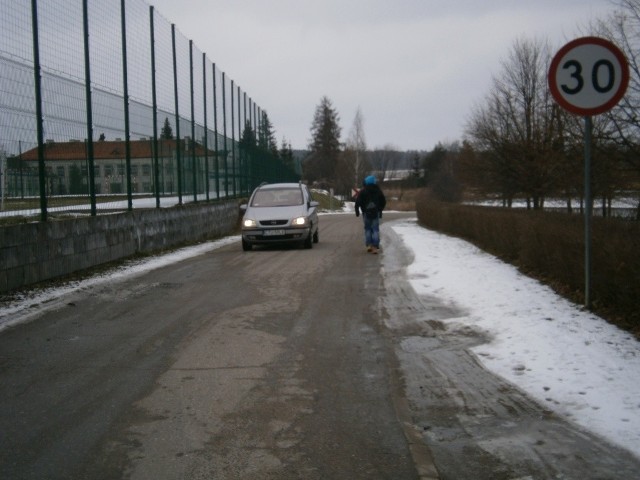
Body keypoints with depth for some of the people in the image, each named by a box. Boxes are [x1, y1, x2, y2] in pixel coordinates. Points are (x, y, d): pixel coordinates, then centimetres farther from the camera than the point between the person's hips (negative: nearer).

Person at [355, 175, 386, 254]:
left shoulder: (363, 191, -4)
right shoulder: (378, 191, 5)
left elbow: (358, 202, -9)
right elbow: (384, 202, 12)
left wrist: (357, 211, 1)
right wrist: (380, 210, 23)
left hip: (366, 213, -1)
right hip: (376, 213, 1)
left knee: (367, 228, 12)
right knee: (375, 229, 1)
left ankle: (369, 245, 3)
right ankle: (375, 247, -7)